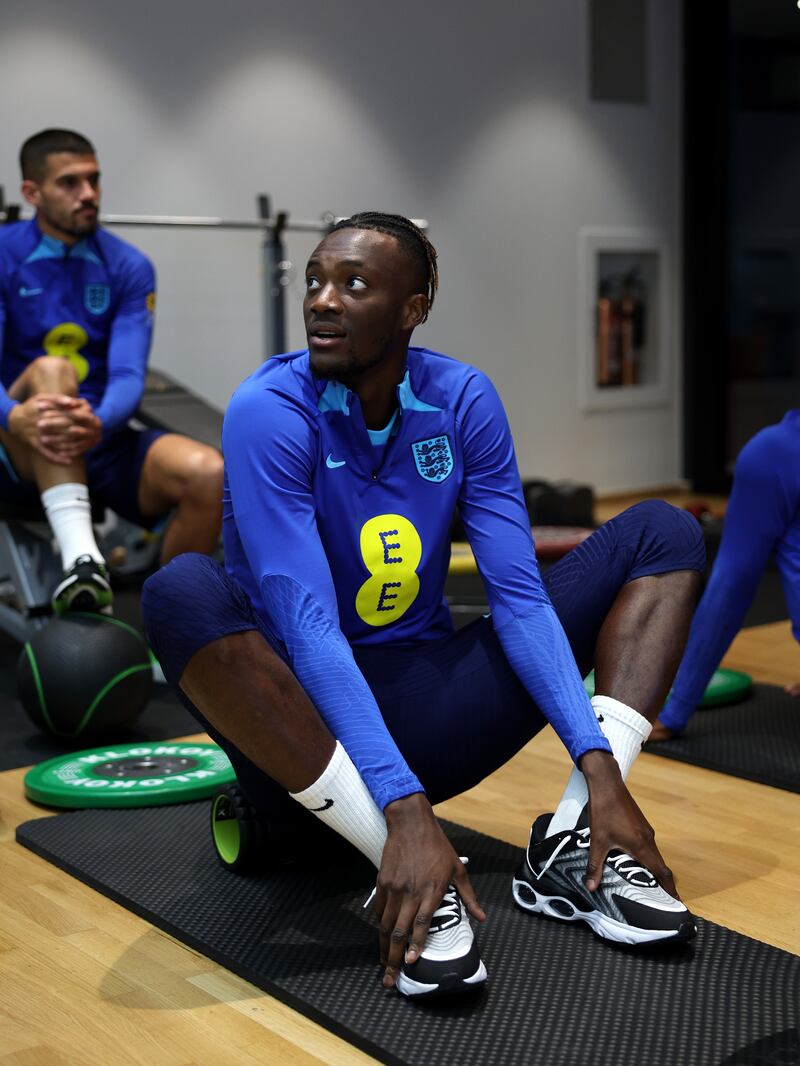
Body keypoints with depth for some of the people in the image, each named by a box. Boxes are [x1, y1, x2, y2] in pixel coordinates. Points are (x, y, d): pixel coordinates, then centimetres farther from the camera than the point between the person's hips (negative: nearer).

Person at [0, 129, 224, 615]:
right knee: (50, 370, -34)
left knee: (208, 474, -27)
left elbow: (129, 374, -12)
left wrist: (99, 423, -36)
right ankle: (81, 560, -50)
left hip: (104, 439, 2)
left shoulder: (128, 266, 1)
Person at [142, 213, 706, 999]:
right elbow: (307, 625, -26)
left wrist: (599, 768, -21)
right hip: (306, 727, -4)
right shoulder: (270, 411, -17)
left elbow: (519, 595, -8)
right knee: (181, 591, -35)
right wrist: (406, 813, -37)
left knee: (661, 534, -1)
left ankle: (572, 846, -19)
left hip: (428, 718, 5)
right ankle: (409, 872, -32)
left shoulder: (462, 399, -4)